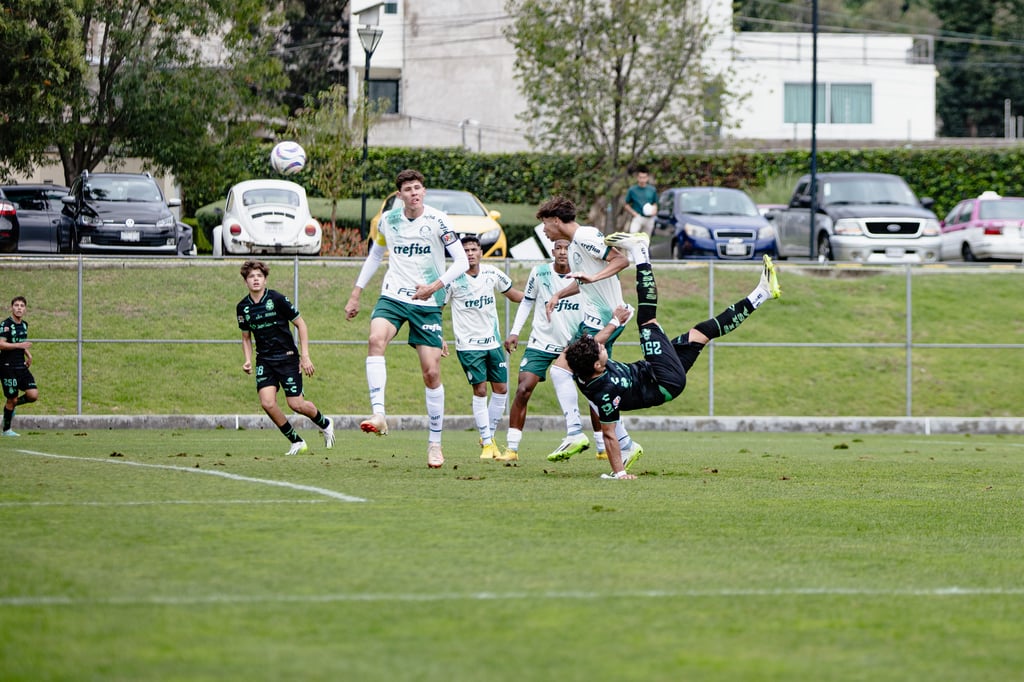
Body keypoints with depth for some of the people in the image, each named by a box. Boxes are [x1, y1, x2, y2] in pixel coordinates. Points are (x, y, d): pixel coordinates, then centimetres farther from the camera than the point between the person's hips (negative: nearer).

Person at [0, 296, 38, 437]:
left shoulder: (24, 325, 12)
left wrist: (28, 354, 13)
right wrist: (19, 345, -27)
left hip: (21, 366, 7)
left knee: (33, 395, -6)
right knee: (12, 398, -2)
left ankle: (12, 405, 22)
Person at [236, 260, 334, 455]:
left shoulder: (277, 299, -11)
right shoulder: (243, 307, 1)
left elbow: (300, 324, -3)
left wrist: (305, 356, -7)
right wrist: (248, 361, -1)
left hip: (287, 357, -3)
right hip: (264, 360, 4)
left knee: (296, 404, -6)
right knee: (267, 403, -15)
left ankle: (325, 424, 27)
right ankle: (296, 442, 3)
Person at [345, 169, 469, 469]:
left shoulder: (437, 221, -7)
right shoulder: (388, 220, 4)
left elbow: (462, 261, -8)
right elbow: (375, 255, 20)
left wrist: (435, 286, -21)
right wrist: (355, 295, 18)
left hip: (428, 304, -2)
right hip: (393, 297, 2)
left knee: (431, 373, -3)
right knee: (376, 340, -30)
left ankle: (435, 442, 9)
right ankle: (378, 414, -37)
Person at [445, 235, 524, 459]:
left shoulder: (492, 274, 1)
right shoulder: (454, 279, -12)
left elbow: (513, 294, 17)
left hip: (493, 340, 5)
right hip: (468, 344, -5)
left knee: (501, 389, 5)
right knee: (480, 391, -9)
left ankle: (489, 435, 21)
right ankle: (486, 443, -1)